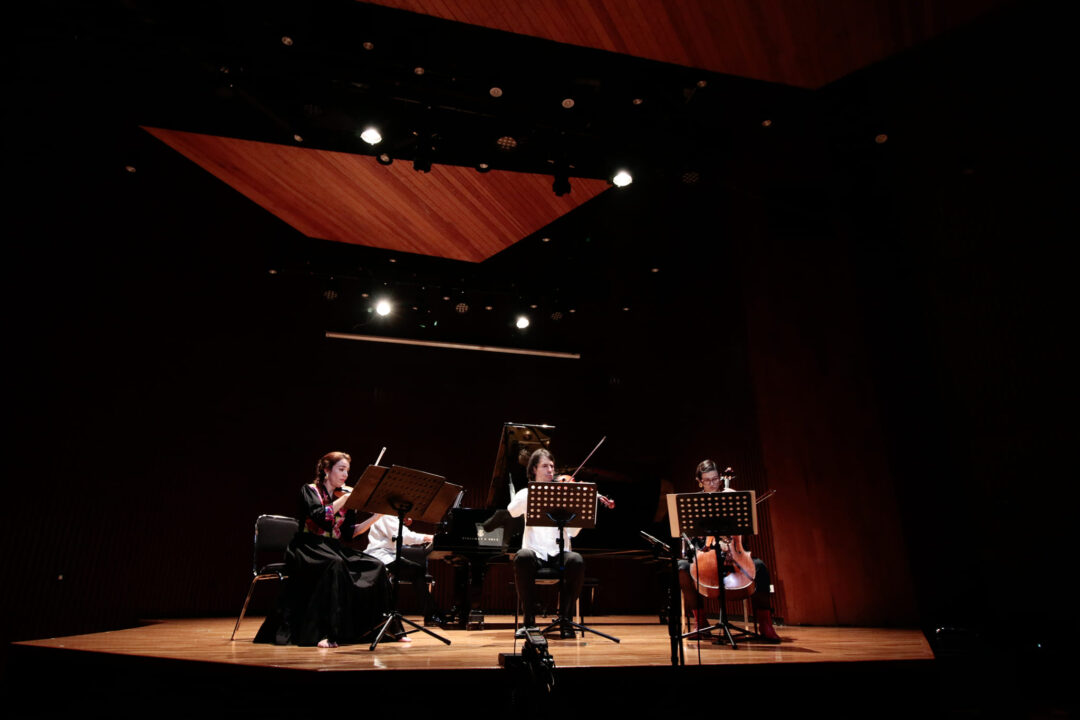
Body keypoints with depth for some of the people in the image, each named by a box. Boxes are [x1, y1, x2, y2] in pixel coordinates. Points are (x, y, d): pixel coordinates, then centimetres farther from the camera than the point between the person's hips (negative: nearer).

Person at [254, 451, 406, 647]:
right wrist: (346, 497, -18)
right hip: (308, 549, -5)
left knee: (376, 567, -17)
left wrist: (376, 517, -4)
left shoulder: (344, 496, 15)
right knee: (335, 564, -38)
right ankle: (327, 633, -35)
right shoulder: (310, 490, 1)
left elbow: (350, 532, 7)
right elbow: (320, 516, -19)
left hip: (334, 548, 5)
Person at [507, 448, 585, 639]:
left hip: (559, 554, 1)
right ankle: (529, 619, -18)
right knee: (522, 557, -35)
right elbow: (512, 510, -13)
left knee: (577, 561, -32)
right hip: (535, 553, -1)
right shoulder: (526, 494, 13)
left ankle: (566, 619, -15)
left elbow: (573, 532, 2)